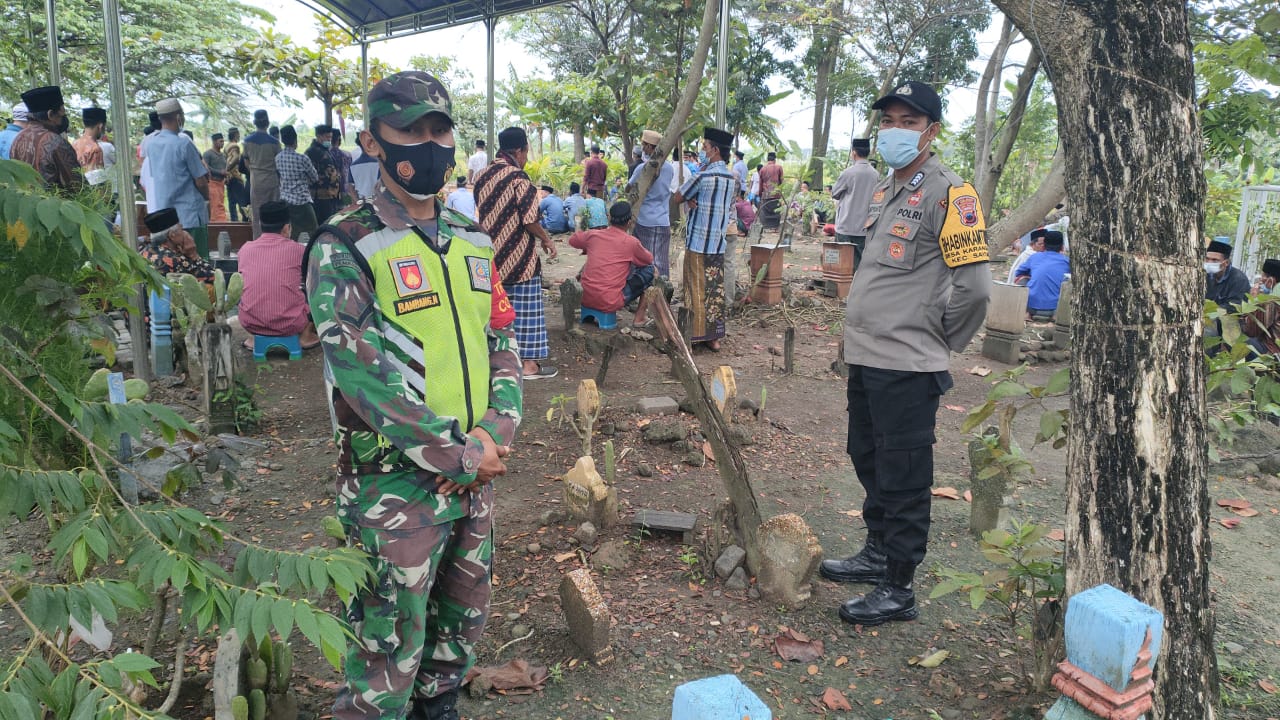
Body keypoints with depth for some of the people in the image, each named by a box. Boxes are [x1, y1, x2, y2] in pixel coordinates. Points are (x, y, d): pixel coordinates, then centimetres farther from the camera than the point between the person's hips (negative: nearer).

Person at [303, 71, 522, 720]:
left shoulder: (471, 242, 9)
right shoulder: (344, 248, -11)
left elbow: (501, 344, 9)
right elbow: (365, 375, -18)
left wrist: (495, 432, -8)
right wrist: (456, 456, -17)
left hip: (476, 475, 6)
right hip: (394, 483, -6)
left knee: (459, 630, 21)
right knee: (389, 651, 4)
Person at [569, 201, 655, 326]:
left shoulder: (593, 235, 3)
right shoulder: (630, 242, -8)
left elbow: (572, 240, 24)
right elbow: (649, 259, 11)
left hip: (586, 299, 5)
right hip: (610, 303, -5)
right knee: (648, 269, 10)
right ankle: (639, 318, 13)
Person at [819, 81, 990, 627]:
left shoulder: (947, 194, -14)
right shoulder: (884, 190, 14)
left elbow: (973, 285, -18)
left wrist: (934, 339, -6)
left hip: (906, 367, -9)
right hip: (865, 357, 9)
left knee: (902, 478, 0)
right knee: (868, 459, 21)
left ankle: (897, 589, 13)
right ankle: (878, 554, 39)